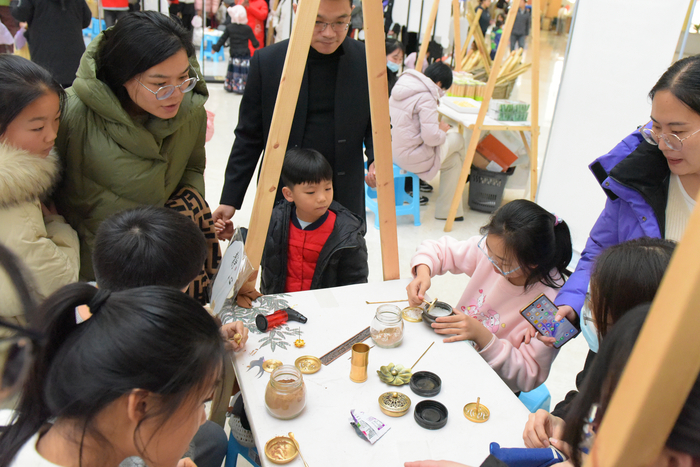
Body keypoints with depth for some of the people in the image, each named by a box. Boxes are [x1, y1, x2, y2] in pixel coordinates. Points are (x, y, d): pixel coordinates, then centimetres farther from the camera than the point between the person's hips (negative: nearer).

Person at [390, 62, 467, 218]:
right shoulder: (426, 97, -20)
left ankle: (446, 210, 29)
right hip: (412, 157, -9)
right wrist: (441, 129, -3)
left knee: (453, 159, 23)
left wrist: (435, 124, 13)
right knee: (457, 139, 9)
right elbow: (431, 137, -26)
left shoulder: (401, 86, 8)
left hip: (394, 151, 10)